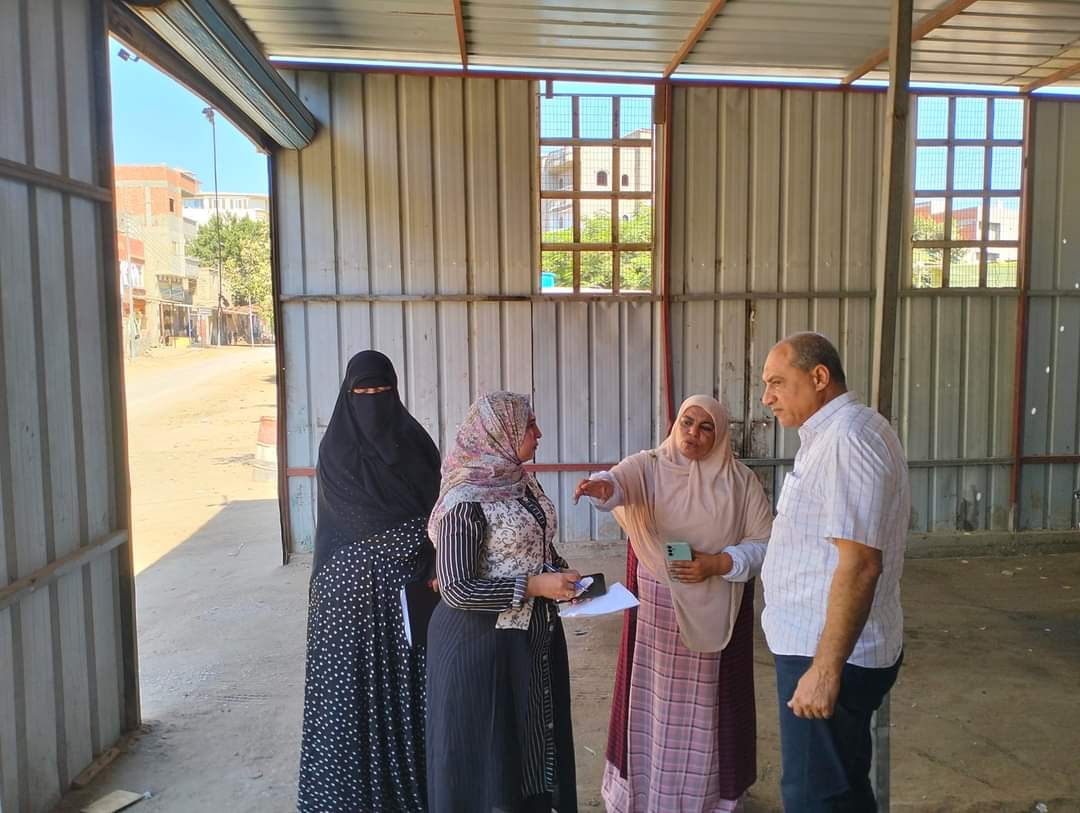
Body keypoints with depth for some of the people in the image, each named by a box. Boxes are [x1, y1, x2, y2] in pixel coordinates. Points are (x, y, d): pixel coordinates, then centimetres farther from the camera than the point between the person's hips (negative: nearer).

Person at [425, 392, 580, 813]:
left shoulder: (523, 482, 3)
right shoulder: (465, 501, -21)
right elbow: (456, 590, -23)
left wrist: (561, 576, -1)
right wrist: (534, 586, -23)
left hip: (535, 635, 8)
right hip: (483, 642, -8)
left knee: (533, 737, 19)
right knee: (488, 750, 7)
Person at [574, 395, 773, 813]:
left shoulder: (741, 481, -3)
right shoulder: (649, 466, -5)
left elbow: (765, 544, -3)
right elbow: (622, 481, -28)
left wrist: (717, 564, -18)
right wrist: (602, 486, -51)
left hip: (716, 613, 0)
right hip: (656, 608, 0)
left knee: (706, 700, 9)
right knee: (654, 696, 8)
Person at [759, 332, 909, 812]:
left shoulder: (847, 440, -20)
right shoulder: (833, 434, 13)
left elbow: (860, 564, -26)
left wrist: (826, 669, -25)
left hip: (827, 654, -10)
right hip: (820, 645, 10)